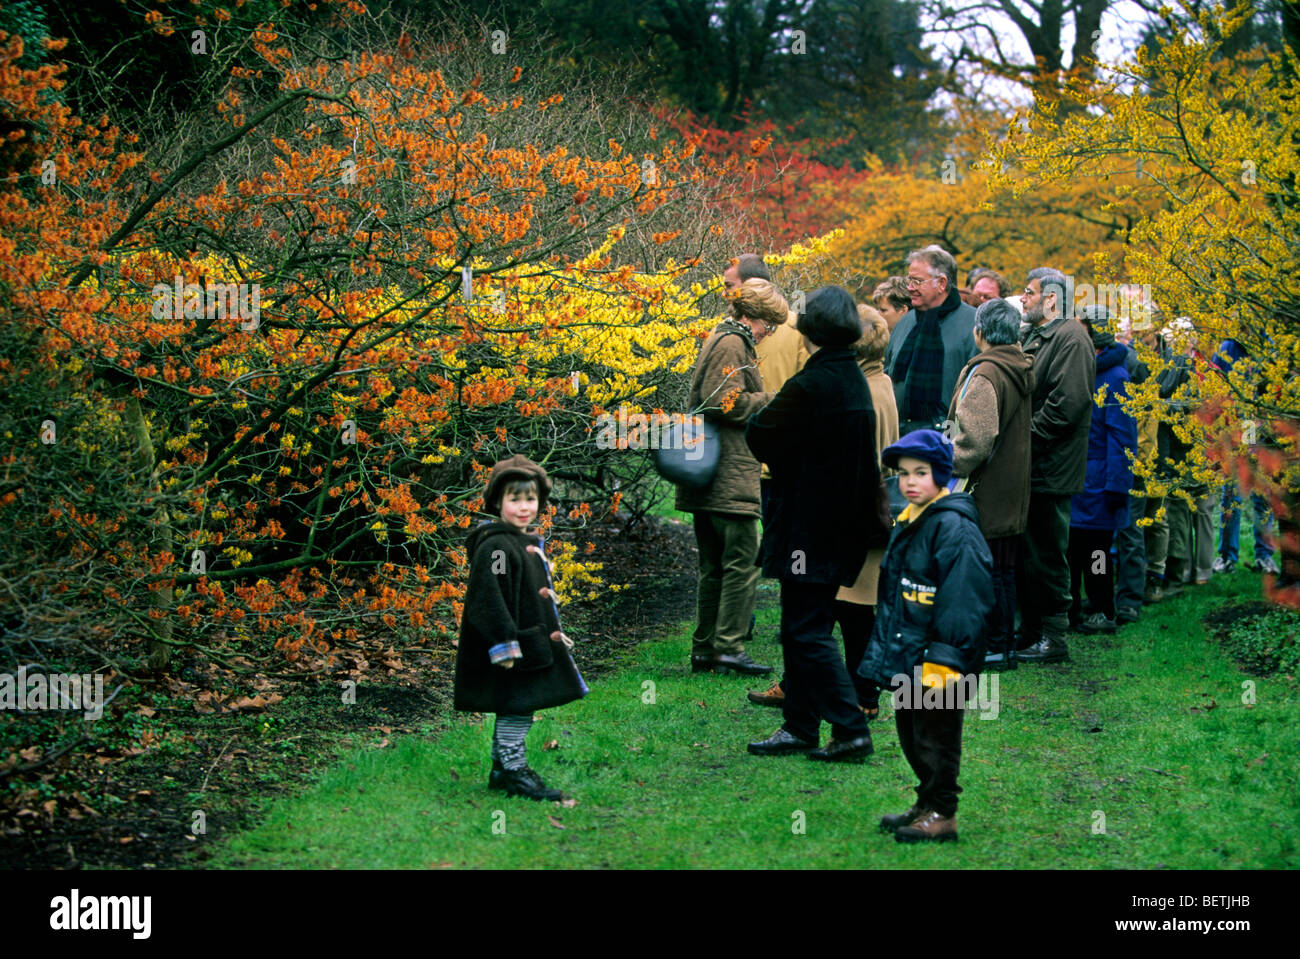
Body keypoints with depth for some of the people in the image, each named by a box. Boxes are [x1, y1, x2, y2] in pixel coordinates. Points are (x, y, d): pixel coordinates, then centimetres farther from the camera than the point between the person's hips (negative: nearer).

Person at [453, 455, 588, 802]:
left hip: (532, 642, 10)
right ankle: (514, 770, 2)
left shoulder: (529, 544, 15)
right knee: (516, 706, -5)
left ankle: (501, 768, 24)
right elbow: (488, 599, -22)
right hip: (511, 647, -10)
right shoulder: (494, 547, -17)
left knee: (517, 708, 15)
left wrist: (552, 635, 27)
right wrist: (506, 644, -23)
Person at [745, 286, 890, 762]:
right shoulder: (855, 380, 8)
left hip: (807, 525, -9)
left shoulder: (808, 386, -20)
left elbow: (759, 438, -11)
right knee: (801, 629, 16)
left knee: (807, 632, -4)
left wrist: (765, 410, 8)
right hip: (843, 522, 9)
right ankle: (800, 725, 22)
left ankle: (850, 729, -7)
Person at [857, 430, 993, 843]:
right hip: (908, 657, 10)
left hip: (938, 657, -10)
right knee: (911, 731, 17)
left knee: (935, 735, -2)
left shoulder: (954, 526, -17)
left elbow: (962, 597, -21)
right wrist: (884, 645, 22)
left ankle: (941, 814, 8)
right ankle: (927, 805, 29)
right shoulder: (908, 523, 13)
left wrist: (944, 657, -23)